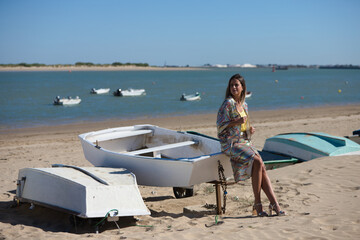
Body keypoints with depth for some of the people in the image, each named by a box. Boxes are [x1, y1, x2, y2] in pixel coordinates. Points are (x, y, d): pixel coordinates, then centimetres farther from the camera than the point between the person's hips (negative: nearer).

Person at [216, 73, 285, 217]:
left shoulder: (244, 105, 16)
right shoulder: (228, 103, -6)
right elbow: (220, 126, -10)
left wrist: (250, 130, 5)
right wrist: (237, 122, -22)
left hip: (245, 142, 7)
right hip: (231, 143, -7)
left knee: (262, 168, -14)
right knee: (258, 162, -26)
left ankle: (274, 204, -17)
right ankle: (257, 205, -18)